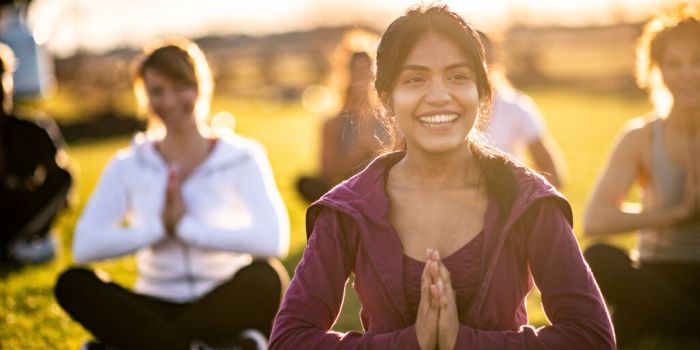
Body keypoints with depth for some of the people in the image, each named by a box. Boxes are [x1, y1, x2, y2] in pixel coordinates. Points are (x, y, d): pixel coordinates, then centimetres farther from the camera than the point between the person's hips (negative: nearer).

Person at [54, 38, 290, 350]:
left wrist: (186, 226, -15)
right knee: (73, 284, -25)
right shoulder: (128, 166, 5)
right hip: (158, 308, 2)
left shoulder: (242, 159, 0)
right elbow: (84, 246, -10)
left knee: (265, 278, -34)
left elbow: (274, 239, -18)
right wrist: (160, 226, -14)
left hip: (223, 310, -2)